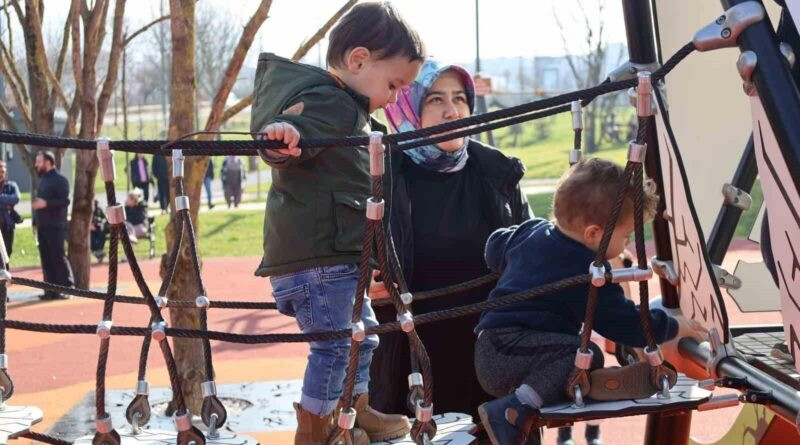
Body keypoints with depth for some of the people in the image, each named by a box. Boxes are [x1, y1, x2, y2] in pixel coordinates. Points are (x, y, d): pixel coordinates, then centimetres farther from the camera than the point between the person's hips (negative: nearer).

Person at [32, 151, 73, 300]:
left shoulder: (60, 180, -8)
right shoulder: (42, 180, 19)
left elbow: (65, 201, -16)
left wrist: (46, 203, -22)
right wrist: (36, 222, 17)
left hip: (55, 227, -8)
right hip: (43, 226, 8)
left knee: (58, 257, -7)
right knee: (46, 259, 7)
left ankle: (66, 288, -2)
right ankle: (51, 290, 11)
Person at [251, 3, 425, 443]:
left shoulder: (348, 107, 17)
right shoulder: (327, 102, -16)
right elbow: (290, 139, -35)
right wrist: (282, 134, -55)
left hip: (338, 254, 11)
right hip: (315, 254, -11)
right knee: (335, 343, -6)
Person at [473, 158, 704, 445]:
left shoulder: (531, 231, 13)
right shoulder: (587, 273, -12)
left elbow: (495, 249, 31)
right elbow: (625, 324, -8)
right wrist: (675, 327, 6)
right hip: (510, 353, -10)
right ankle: (514, 410, -35)